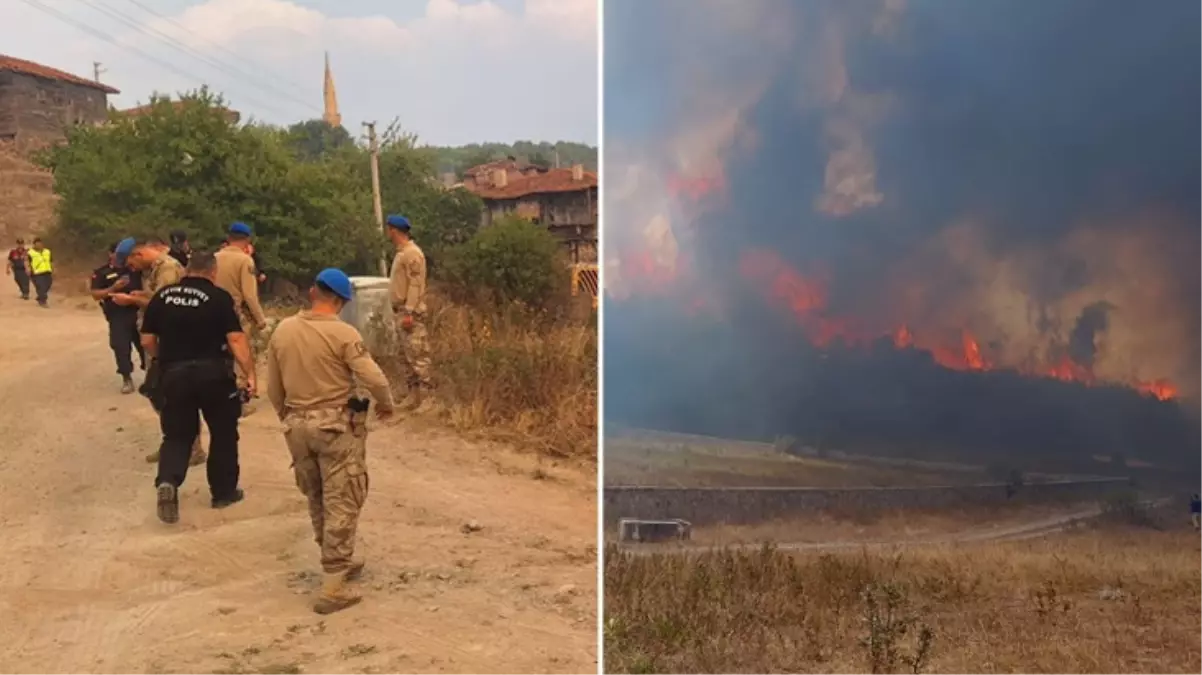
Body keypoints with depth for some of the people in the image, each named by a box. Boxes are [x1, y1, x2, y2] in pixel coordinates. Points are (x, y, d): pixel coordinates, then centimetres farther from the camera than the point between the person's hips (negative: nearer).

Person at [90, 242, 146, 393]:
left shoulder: (134, 269, 8)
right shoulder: (101, 273, 2)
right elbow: (95, 295, -4)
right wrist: (113, 288, -18)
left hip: (138, 312, 2)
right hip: (118, 316, -2)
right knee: (121, 347, -3)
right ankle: (127, 379, 10)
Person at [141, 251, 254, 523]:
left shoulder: (163, 296, 4)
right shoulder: (219, 297, -7)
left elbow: (147, 340, 7)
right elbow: (236, 338, -15)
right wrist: (250, 373, -13)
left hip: (175, 374, 3)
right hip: (213, 373, -3)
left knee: (177, 434, 13)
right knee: (223, 432, 14)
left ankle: (167, 481, -11)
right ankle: (223, 491, 21)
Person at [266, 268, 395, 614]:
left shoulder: (282, 330, 2)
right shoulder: (344, 334, -14)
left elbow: (273, 388, 9)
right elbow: (375, 379, -17)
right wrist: (387, 404, 4)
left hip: (297, 424, 6)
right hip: (336, 424, -6)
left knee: (316, 499, 20)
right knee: (341, 503, 1)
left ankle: (339, 562, 34)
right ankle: (332, 587, 0)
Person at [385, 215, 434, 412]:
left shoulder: (412, 253, -14)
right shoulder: (401, 252, 16)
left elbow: (415, 285, -19)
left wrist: (409, 312, -23)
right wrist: (401, 312, 16)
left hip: (410, 312, -10)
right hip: (401, 311, 10)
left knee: (418, 355, -8)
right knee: (408, 356, 12)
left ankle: (425, 397, -5)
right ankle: (414, 395, 19)